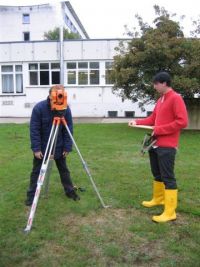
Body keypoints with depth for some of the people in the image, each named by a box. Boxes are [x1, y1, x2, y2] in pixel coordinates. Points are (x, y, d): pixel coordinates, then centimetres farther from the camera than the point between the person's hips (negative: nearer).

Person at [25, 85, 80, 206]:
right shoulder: (39, 108, -18)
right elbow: (34, 130, -17)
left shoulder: (66, 109, -12)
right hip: (42, 147, -1)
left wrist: (67, 147, -10)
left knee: (64, 170, 12)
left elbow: (69, 129, -7)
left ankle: (70, 191, 26)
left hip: (59, 147, 2)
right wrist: (36, 148, -20)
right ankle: (31, 195, 20)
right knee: (36, 171, 7)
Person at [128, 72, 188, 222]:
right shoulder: (160, 100, 16)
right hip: (155, 144, 9)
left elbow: (182, 122, -19)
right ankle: (158, 199, 37)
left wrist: (159, 130, -18)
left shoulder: (176, 98, -11)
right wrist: (137, 122, 9)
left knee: (168, 177, -5)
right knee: (157, 174, 19)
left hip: (167, 146, -9)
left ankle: (170, 212, 2)